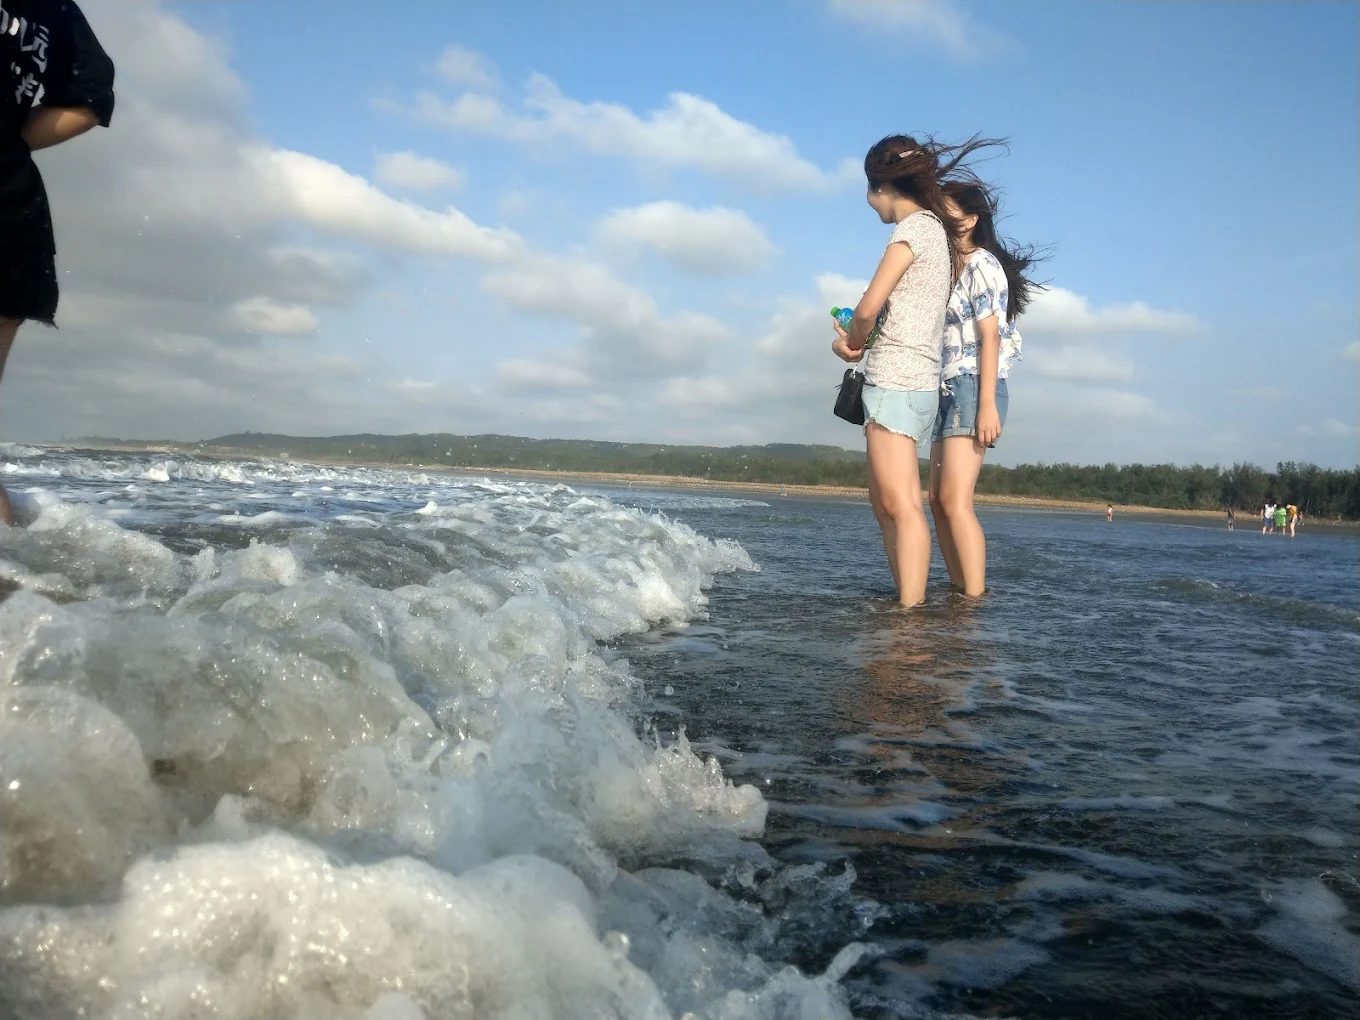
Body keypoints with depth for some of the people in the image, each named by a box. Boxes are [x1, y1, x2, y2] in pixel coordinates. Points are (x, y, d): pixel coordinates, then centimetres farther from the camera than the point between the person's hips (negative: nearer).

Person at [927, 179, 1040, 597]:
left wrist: (987, 405, -19)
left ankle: (974, 599, -19)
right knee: (939, 500, 5)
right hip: (948, 391, 9)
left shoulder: (982, 264, -4)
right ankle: (959, 593, 8)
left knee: (955, 500, -18)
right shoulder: (951, 269, 21)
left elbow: (990, 336, -12)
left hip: (973, 389, -9)